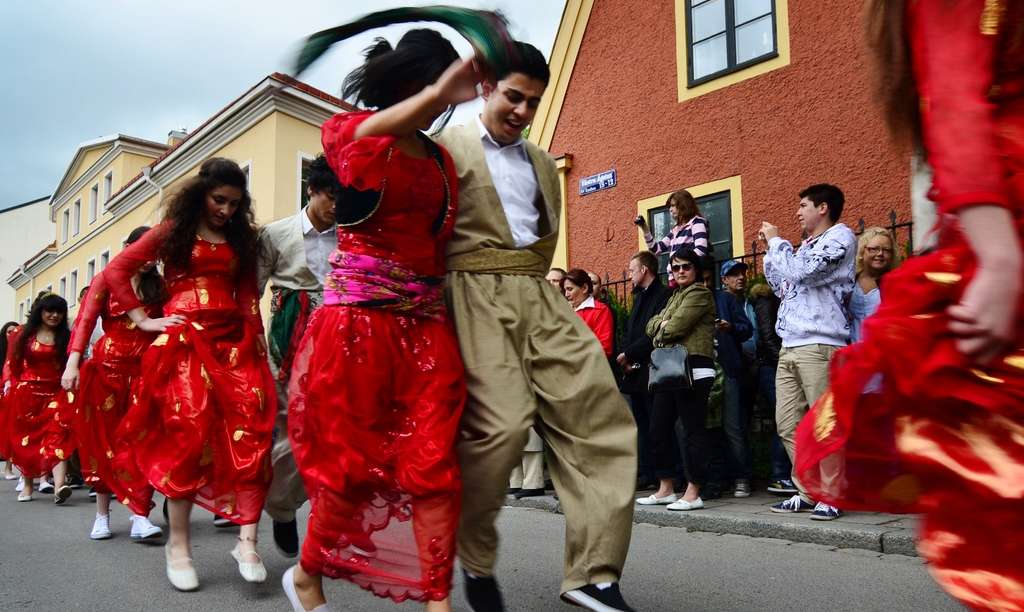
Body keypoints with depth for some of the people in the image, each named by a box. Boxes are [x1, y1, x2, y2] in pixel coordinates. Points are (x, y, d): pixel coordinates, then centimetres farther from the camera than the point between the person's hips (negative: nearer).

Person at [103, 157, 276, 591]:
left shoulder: (241, 239, 19)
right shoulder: (173, 231, 10)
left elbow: (248, 295, 15)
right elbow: (116, 271, 8)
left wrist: (259, 345, 3)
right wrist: (144, 320, 0)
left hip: (235, 341, 3)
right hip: (185, 340, -3)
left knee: (249, 432, -12)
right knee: (189, 431, -10)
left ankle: (246, 542, -13)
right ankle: (178, 543, 2)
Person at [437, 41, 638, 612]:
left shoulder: (543, 162, 23)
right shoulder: (448, 148, 5)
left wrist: (527, 282, 16)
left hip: (540, 295, 6)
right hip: (479, 298, -6)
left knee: (600, 414, -7)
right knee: (501, 426, -17)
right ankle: (476, 562, 9)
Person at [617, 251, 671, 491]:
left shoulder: (663, 295, -8)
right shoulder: (640, 296, 21)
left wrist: (629, 354, -13)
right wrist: (625, 358, 1)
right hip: (634, 372, 9)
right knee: (641, 424, 10)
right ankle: (645, 474, 16)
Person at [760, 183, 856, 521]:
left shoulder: (840, 236, -1)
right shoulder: (805, 247, 25)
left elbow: (801, 272, -15)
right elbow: (781, 287, 30)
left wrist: (776, 240, 0)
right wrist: (771, 247, 23)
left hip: (819, 345, -9)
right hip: (789, 347, 9)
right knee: (788, 425, 7)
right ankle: (807, 492, 14)